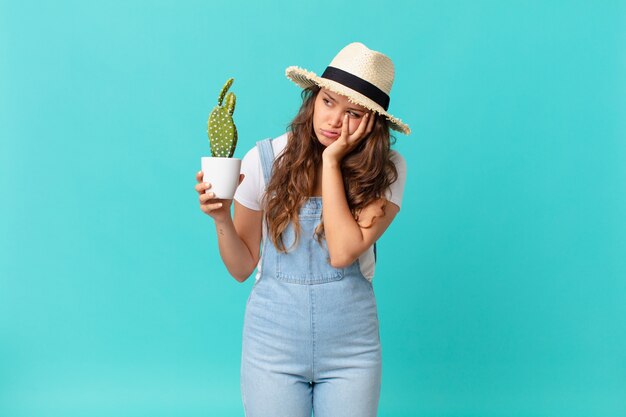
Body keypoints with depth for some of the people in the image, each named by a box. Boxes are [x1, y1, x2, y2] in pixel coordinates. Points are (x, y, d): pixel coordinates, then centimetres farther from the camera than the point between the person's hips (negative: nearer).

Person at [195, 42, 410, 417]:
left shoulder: (386, 171, -8)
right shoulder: (264, 159, -7)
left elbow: (343, 252, -22)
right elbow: (242, 268, -1)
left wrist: (332, 161, -18)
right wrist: (221, 217, -19)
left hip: (350, 347, 0)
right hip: (273, 343, 0)